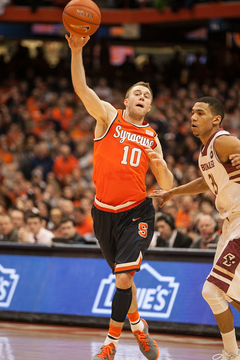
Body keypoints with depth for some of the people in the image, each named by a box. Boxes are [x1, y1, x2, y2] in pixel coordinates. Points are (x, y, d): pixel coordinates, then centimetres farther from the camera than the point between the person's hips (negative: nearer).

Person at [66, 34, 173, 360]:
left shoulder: (151, 138, 9)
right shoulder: (109, 117, 4)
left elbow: (168, 186, 10)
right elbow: (81, 88, -13)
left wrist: (160, 164, -11)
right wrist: (76, 52, -27)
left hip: (136, 214, -1)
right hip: (104, 213, 1)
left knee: (124, 277, -16)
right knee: (122, 276, 15)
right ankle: (137, 325, 40)